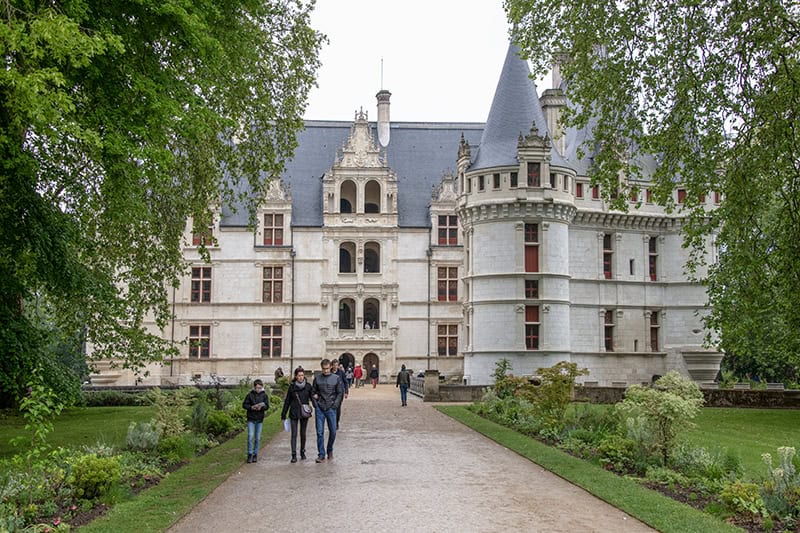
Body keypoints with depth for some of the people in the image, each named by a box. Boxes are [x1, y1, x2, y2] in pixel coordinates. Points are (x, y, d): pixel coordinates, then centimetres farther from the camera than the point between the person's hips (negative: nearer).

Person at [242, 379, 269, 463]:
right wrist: (251, 407, -17)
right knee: (250, 436, -9)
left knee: (258, 438, 6)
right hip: (251, 418, -2)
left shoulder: (264, 395, 1)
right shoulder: (250, 394, -3)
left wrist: (261, 407, -21)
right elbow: (244, 404, 1)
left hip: (260, 419, 2)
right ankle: (249, 454, 2)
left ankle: (255, 455, 16)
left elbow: (267, 406, 0)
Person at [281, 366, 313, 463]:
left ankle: (302, 452, 26)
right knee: (294, 434, -5)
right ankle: (294, 455, -8)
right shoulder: (292, 387, -1)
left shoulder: (308, 386, -1)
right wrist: (283, 414, 6)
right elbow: (287, 401, 5)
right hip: (294, 413, -1)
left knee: (303, 433, 11)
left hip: (304, 413, 1)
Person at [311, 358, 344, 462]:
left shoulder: (336, 378, 1)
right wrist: (316, 404, 0)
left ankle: (330, 450, 28)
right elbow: (313, 392, 11)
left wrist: (335, 405, -7)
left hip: (331, 409, -1)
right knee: (320, 432, -2)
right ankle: (321, 454, 3)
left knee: (333, 432, 5)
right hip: (319, 409, 1)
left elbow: (340, 393, 1)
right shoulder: (317, 379, 5)